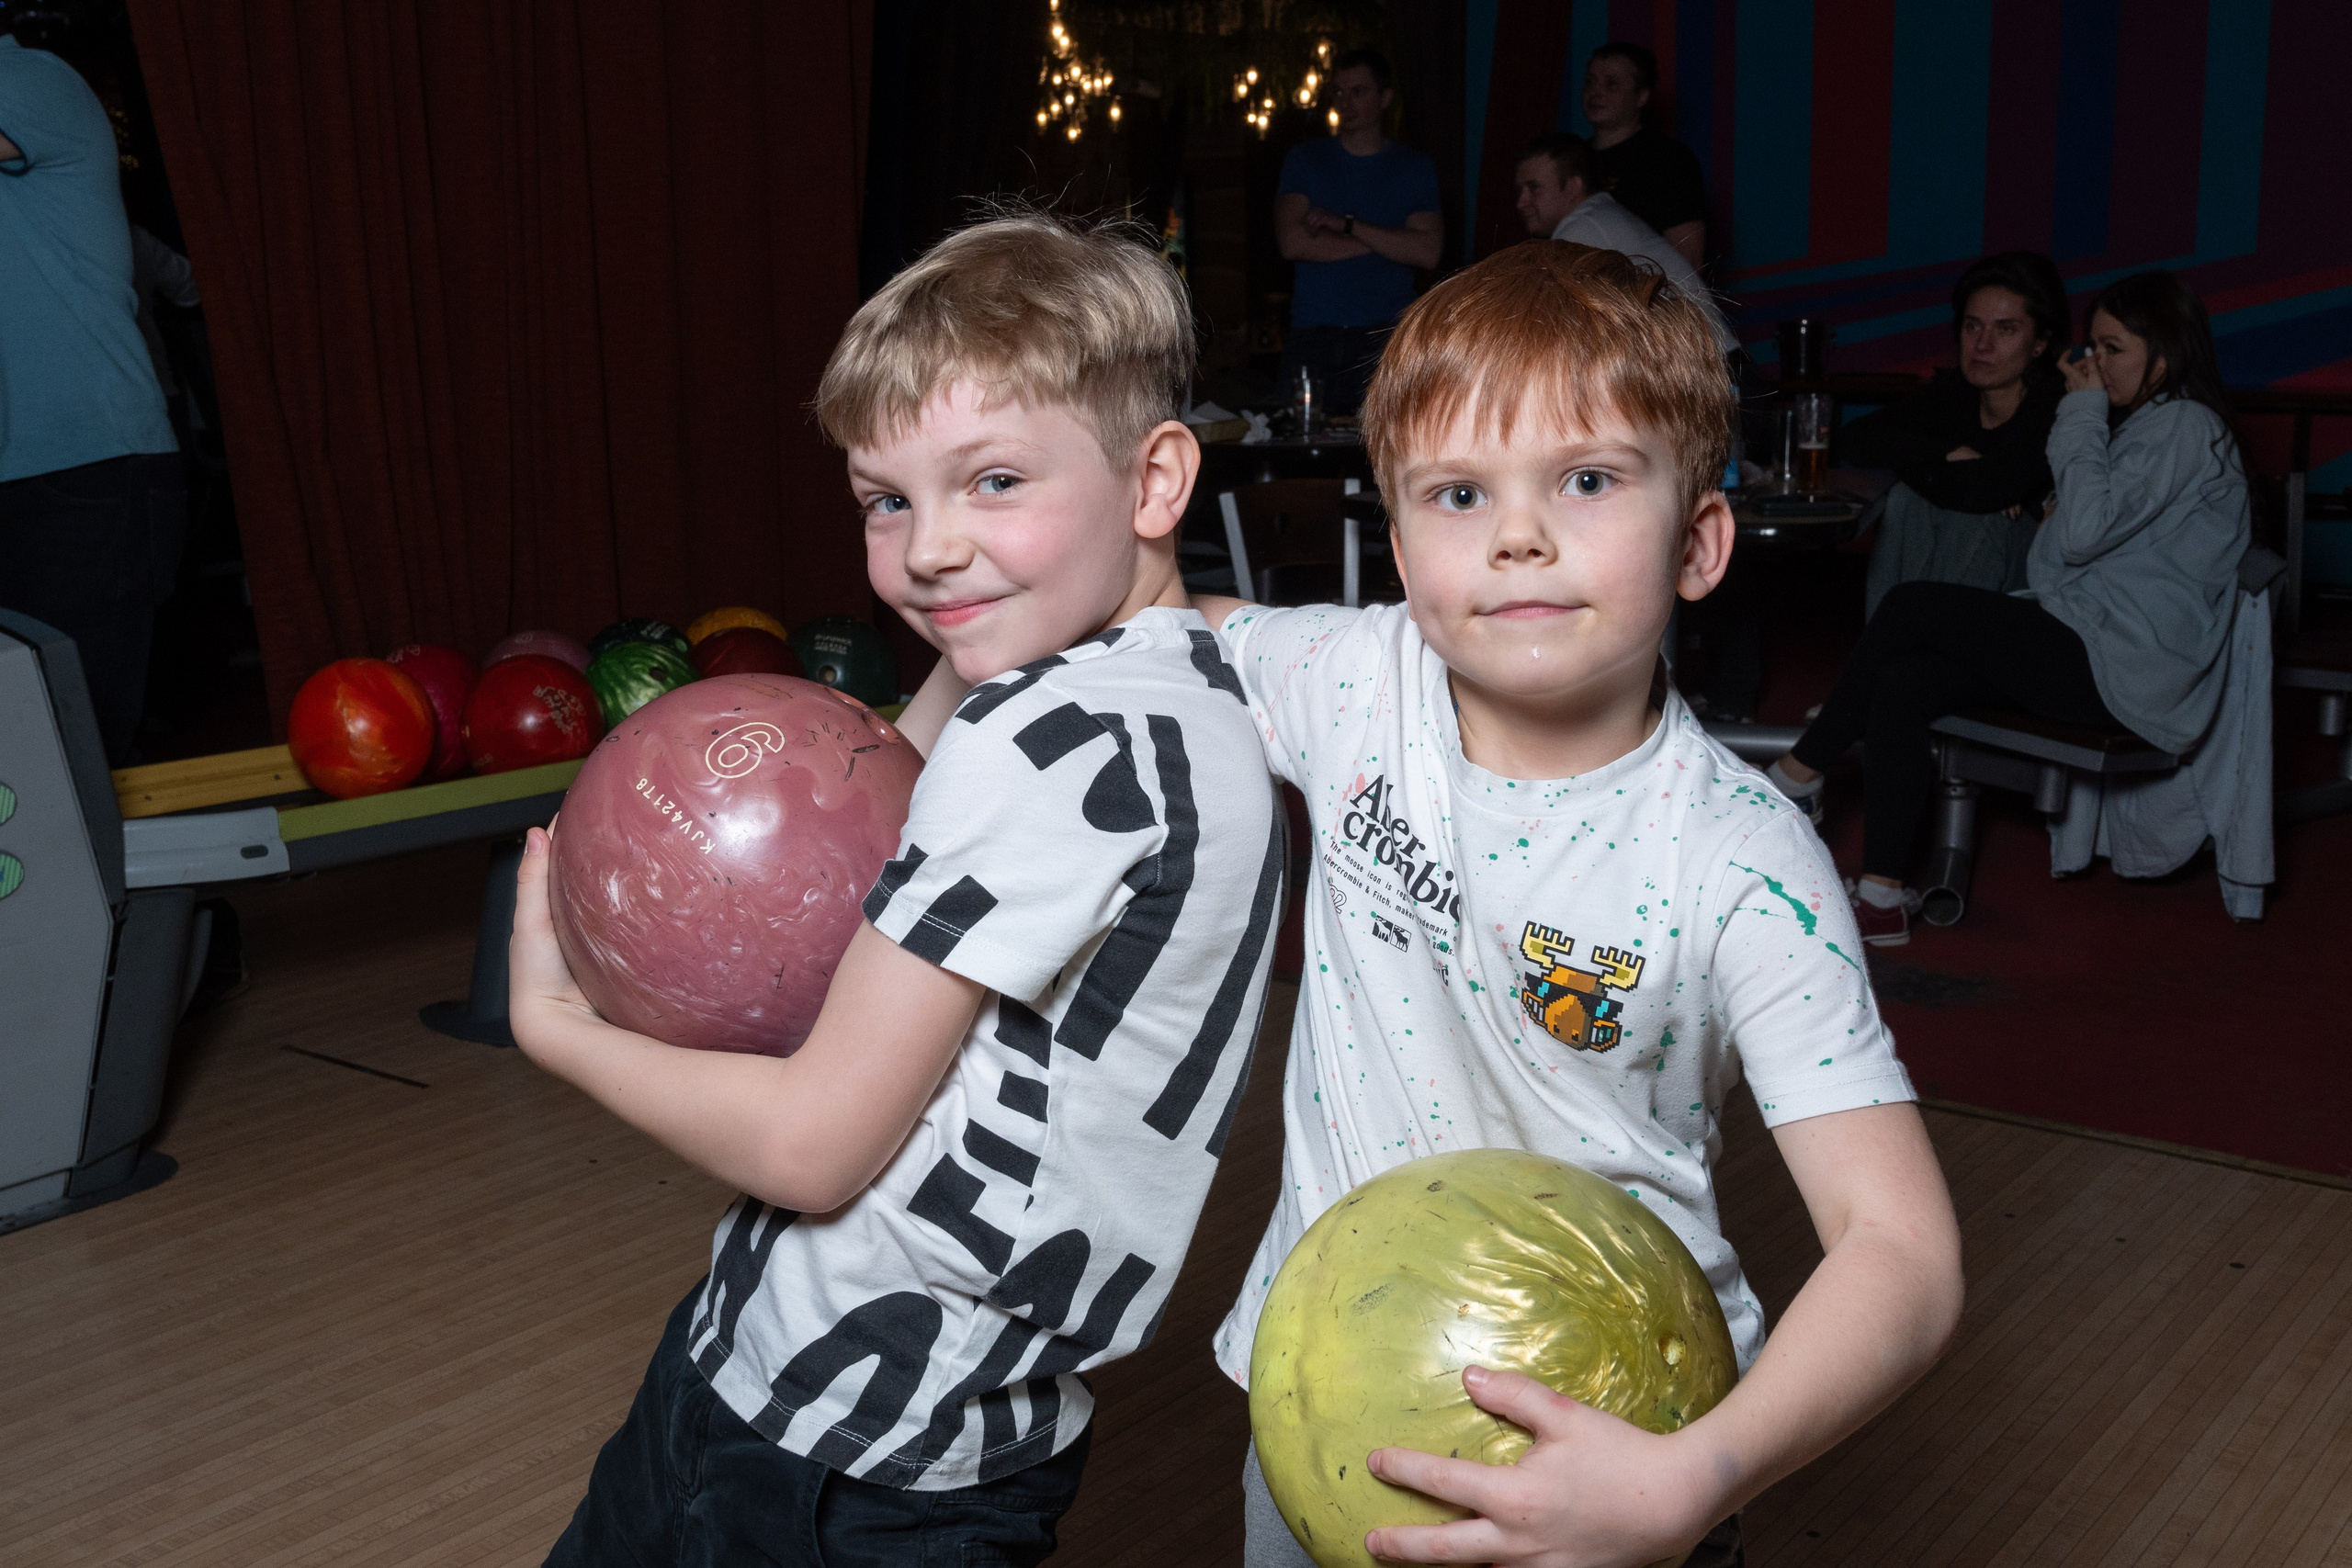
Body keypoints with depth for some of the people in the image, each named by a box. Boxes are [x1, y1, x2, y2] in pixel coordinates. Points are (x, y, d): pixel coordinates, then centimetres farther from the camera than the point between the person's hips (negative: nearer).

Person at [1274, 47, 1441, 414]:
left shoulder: (1414, 168, 12)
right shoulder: (1305, 159, 13)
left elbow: (1427, 253, -2)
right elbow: (1292, 243, -3)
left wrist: (1346, 224, -6)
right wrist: (1384, 241, -2)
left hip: (1387, 333, 0)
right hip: (1312, 332, 1)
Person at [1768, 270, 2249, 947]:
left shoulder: (2185, 427, -9)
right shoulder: (2142, 425, 24)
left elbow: (2084, 532, -21)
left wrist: (2081, 415, -11)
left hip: (2120, 668, -10)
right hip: (2084, 644, 10)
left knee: (1913, 606, -14)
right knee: (1902, 683, -11)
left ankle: (1800, 771, 0)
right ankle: (1882, 897, -15)